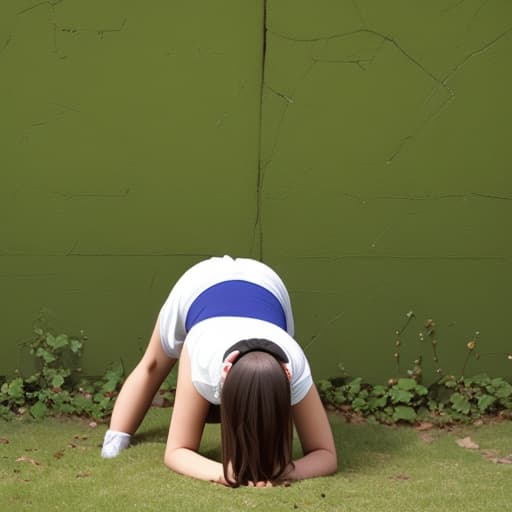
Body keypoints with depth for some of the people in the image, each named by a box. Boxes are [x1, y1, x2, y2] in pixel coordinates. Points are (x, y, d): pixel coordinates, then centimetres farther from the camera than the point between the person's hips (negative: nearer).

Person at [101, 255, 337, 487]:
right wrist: (221, 473, -63)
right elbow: (176, 451, -40)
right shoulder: (205, 362, -47)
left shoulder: (294, 369, -44)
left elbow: (326, 454, -40)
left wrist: (287, 470, -63)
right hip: (199, 284, -1)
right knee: (152, 367, 20)